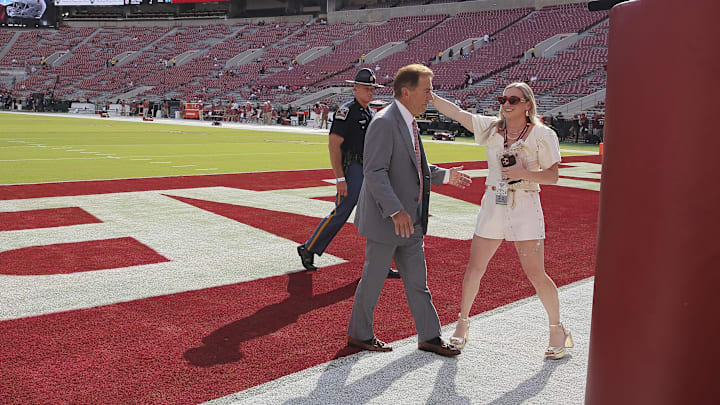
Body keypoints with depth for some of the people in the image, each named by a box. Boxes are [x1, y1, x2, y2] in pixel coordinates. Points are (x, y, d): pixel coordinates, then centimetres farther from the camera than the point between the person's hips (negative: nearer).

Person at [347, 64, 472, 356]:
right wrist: (395, 211, -31)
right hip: (385, 220, -9)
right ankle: (359, 334, 24)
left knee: (417, 282, 14)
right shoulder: (384, 123, -18)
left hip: (410, 220, 9)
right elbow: (374, 172, -25)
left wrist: (445, 175, 17)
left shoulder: (408, 123, 12)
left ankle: (430, 337, 23)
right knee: (373, 280, 6)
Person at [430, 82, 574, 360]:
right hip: (493, 204, 4)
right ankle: (462, 325, 24)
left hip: (525, 207, -3)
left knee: (536, 275, -4)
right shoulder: (491, 128, 4)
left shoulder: (542, 135, -5)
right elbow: (454, 111, 1)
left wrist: (524, 173, -21)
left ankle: (557, 330, 16)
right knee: (474, 268, 5)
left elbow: (552, 176, -5)